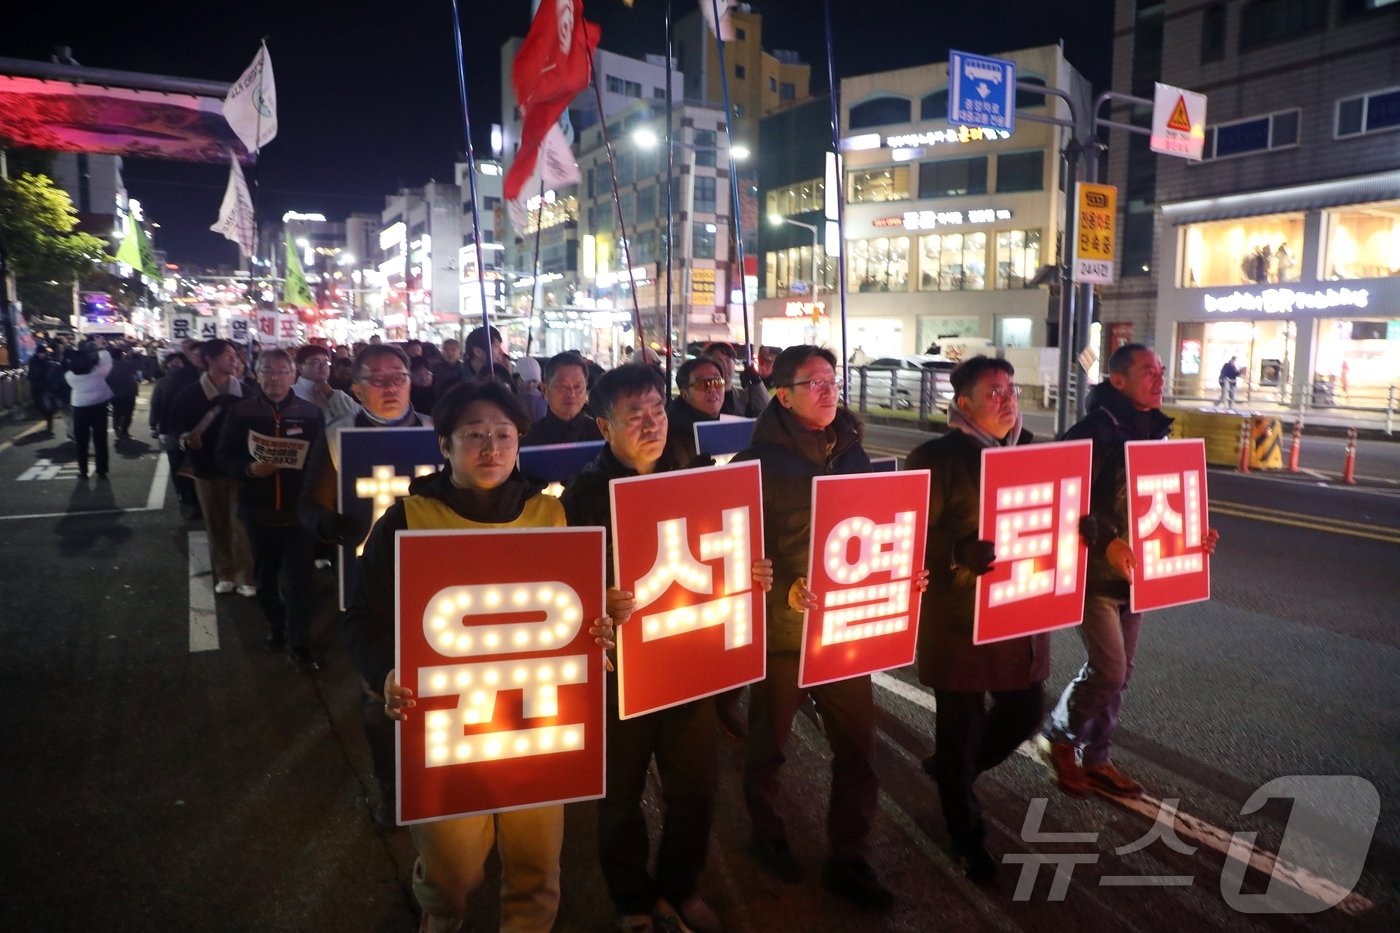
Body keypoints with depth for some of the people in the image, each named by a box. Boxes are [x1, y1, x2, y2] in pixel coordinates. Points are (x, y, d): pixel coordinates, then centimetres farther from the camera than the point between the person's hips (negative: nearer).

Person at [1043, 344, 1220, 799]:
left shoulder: (1156, 433, 10)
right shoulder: (1091, 433, -16)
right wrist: (1106, 542, -32)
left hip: (1135, 572, 8)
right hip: (1094, 572, -8)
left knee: (1120, 674, 13)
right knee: (1108, 670, -8)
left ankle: (1095, 758, 29)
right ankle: (1061, 738, 17)